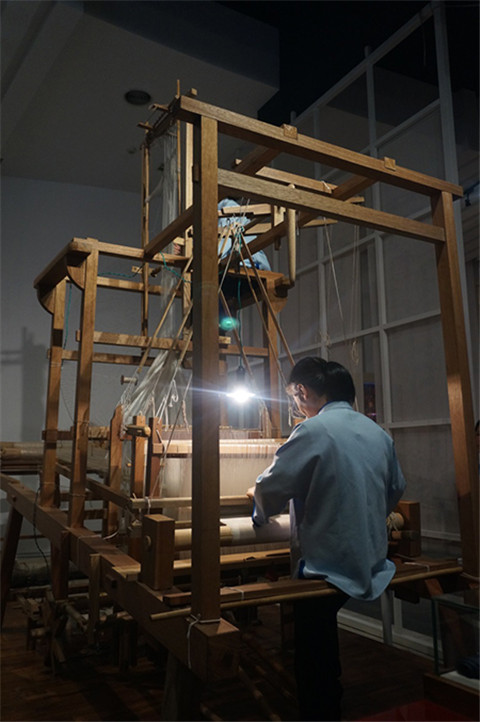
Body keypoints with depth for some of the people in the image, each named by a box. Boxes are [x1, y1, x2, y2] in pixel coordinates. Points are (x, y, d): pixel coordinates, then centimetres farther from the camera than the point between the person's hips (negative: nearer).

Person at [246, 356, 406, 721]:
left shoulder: (313, 430, -19)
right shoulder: (379, 433, 2)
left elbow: (269, 493, -19)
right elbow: (396, 490, 15)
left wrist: (257, 492, 4)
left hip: (328, 568, -7)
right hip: (372, 564, 7)